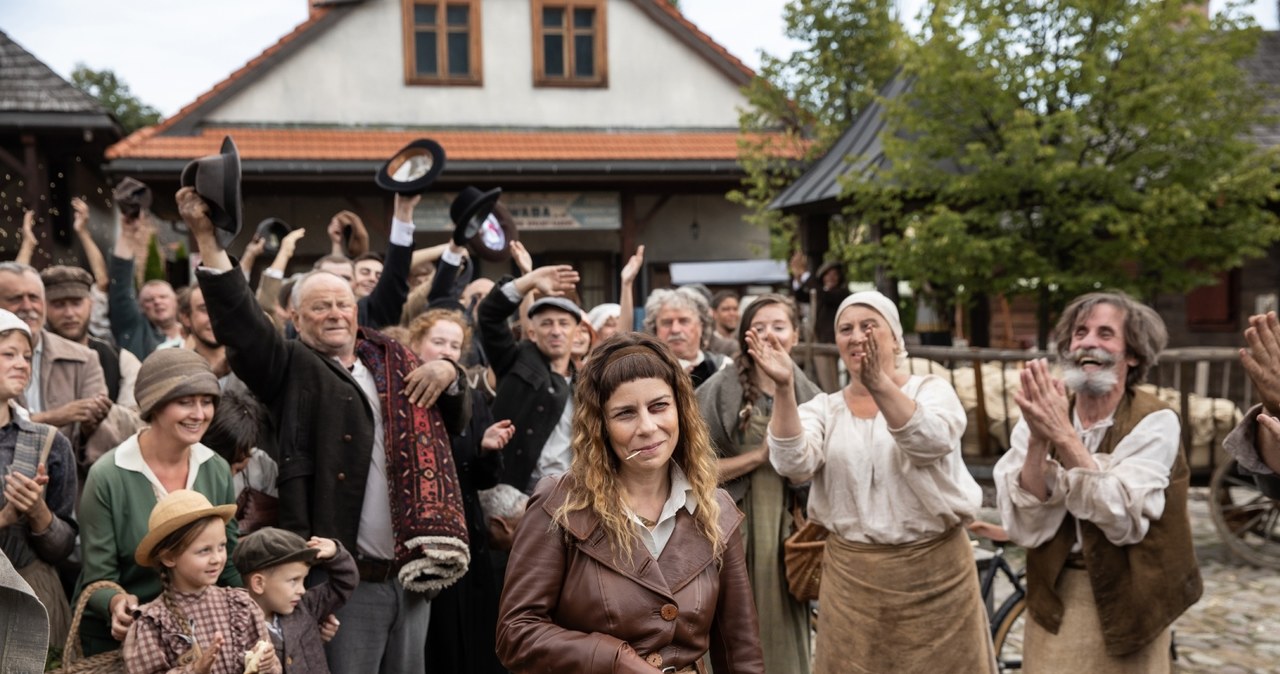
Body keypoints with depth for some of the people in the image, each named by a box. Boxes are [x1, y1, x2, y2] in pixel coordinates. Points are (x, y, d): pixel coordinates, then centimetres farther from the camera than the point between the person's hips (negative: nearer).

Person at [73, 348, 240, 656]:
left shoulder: (217, 470, -7)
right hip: (117, 633, -4)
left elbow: (230, 563, 1)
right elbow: (98, 579, -15)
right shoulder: (107, 477, -18)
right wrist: (117, 604, -34)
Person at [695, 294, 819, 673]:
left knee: (784, 630, 8)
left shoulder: (808, 395, 7)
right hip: (737, 529, -3)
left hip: (789, 528, 3)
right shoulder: (721, 389, -5)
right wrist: (761, 455, -14)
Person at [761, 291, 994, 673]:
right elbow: (793, 465, -15)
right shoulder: (824, 408, 4)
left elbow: (931, 442, -23)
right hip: (852, 578, 2)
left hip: (935, 571, -1)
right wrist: (784, 388, -28)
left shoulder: (932, 390, 0)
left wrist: (880, 384, -39)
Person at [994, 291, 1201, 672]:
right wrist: (1038, 440, -27)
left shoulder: (1155, 422, -14)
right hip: (1054, 601, 2)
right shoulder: (1039, 418, -6)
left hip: (1126, 604, -2)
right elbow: (1024, 528, -15)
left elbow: (1124, 520, -27)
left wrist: (1064, 436, -30)